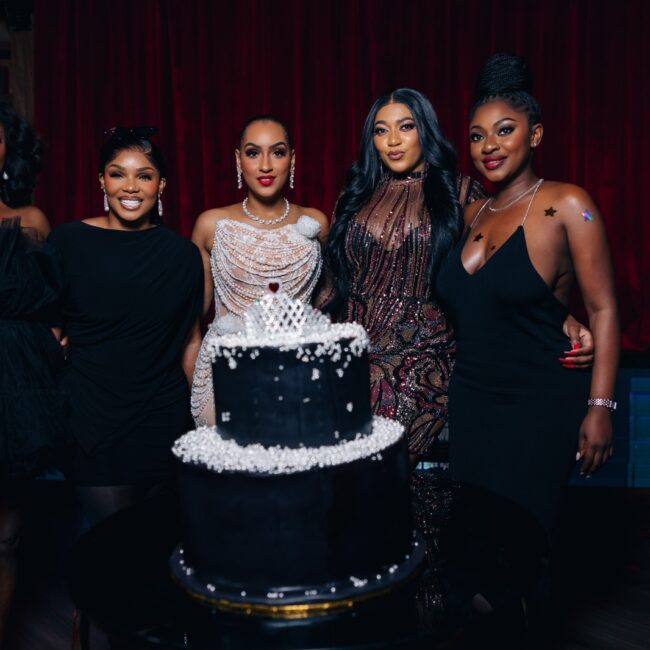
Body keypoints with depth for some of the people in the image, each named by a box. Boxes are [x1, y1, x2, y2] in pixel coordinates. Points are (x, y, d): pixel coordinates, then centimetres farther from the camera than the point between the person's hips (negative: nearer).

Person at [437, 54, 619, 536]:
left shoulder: (567, 205, -8)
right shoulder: (473, 213, 9)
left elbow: (602, 309, -10)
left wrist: (600, 406, -15)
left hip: (541, 404, -5)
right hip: (471, 400, 6)